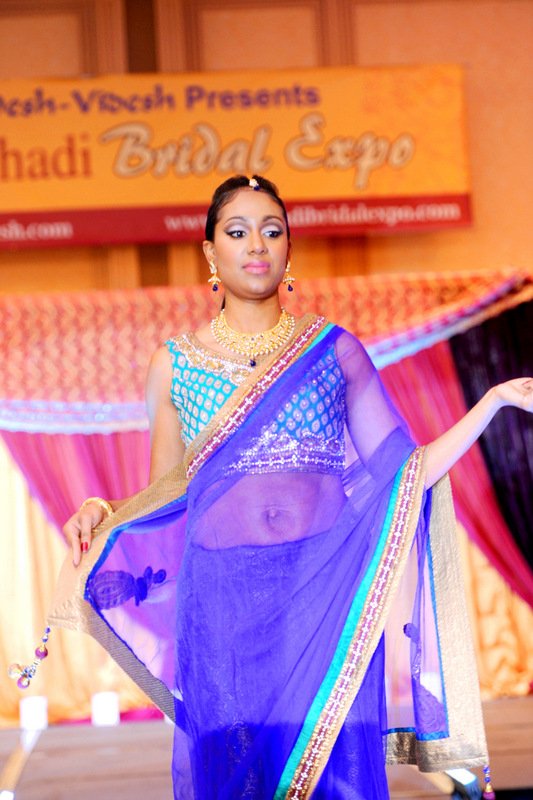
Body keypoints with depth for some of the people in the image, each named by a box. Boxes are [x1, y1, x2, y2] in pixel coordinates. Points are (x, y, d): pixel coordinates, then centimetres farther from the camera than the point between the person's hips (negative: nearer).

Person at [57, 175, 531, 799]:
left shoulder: (333, 350, 7)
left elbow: (402, 472, 4)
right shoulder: (176, 363, 9)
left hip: (326, 597, 0)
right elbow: (164, 499, 13)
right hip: (222, 601, 0)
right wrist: (103, 513, -7)